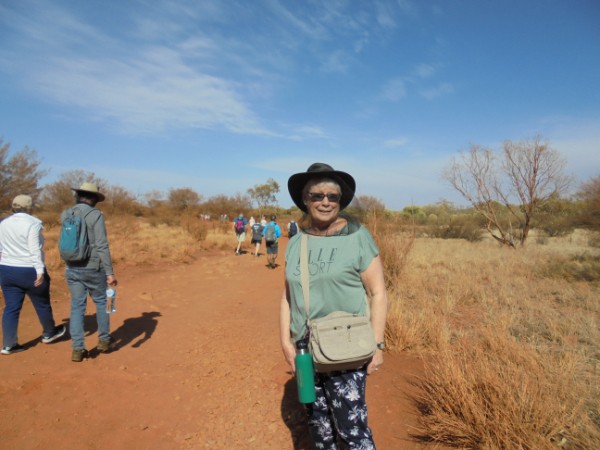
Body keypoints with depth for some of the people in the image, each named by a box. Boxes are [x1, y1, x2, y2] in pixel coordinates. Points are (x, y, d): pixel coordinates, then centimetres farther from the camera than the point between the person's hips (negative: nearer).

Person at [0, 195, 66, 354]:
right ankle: (48, 333, 30)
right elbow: (35, 250, -21)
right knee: (42, 304, 13)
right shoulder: (32, 223, -15)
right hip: (30, 271, -6)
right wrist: (40, 271, -21)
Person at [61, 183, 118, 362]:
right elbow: (102, 246, -19)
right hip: (93, 268, -4)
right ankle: (104, 340, 26)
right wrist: (110, 272, -17)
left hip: (72, 269, 4)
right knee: (101, 302, 15)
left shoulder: (65, 214, 4)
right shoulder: (96, 215, -13)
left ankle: (77, 349, 9)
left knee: (77, 307, 10)